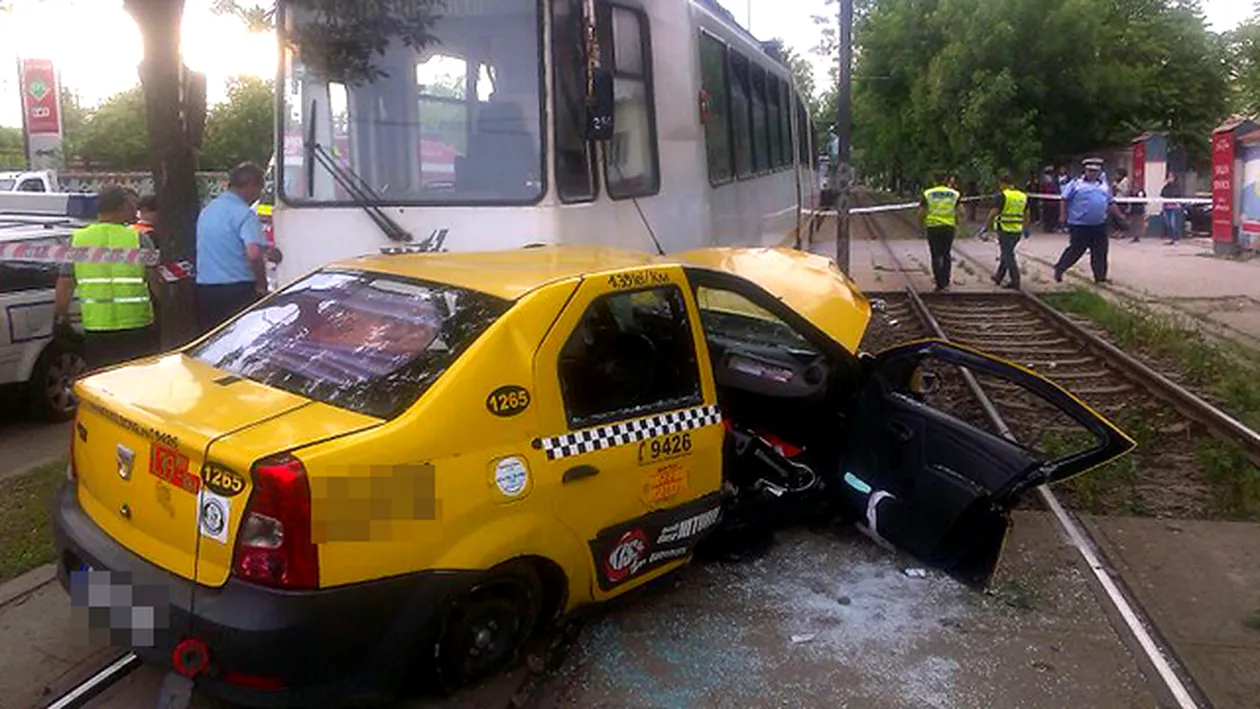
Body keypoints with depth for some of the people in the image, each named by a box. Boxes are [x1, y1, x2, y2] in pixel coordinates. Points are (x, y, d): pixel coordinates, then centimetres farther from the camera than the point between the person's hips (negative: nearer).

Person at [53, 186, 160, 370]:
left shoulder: (77, 240, 4)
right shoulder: (138, 239, -5)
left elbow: (64, 285, 5)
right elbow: (156, 280, -5)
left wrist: (61, 316, 16)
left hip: (96, 329, 2)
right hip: (137, 326, -2)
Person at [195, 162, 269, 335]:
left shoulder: (207, 210, 14)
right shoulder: (244, 214, -12)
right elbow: (253, 254, -26)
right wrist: (262, 285, -13)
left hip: (204, 290, 8)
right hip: (237, 290, -8)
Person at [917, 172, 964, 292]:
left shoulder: (928, 194, -2)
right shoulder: (954, 194, 3)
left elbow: (921, 213, -6)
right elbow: (960, 212, -2)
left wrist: (922, 225, 10)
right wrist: (956, 224, 14)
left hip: (933, 228, -2)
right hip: (949, 228, 2)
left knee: (936, 257, 4)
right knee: (946, 255, 15)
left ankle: (940, 284, 2)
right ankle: (946, 283, 13)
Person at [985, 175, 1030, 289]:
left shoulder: (1002, 196, -10)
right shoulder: (1023, 196, 11)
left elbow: (993, 213, -16)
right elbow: (1026, 215, 17)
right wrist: (1026, 229, 27)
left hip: (1005, 230, -7)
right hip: (1018, 231, 7)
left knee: (1008, 256, -2)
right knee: (1007, 253, 19)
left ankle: (1015, 282, -3)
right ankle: (999, 277, 30)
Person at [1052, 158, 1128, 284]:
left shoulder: (1104, 186, 15)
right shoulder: (1076, 184, -2)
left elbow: (1111, 204, 22)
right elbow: (1065, 200, -4)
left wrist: (1120, 215, 21)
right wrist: (1063, 215, -11)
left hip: (1099, 226, 5)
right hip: (1080, 225, -5)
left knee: (1100, 252, 7)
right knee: (1075, 250, -3)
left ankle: (1100, 276, 15)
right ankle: (1059, 270, 12)